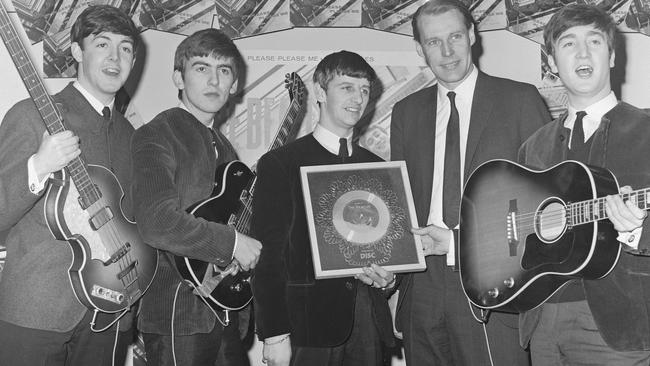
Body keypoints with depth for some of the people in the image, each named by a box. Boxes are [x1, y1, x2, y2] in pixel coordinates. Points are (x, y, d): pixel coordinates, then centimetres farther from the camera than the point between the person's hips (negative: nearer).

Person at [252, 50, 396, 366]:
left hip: (369, 323, 4)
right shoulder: (280, 164, -3)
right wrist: (274, 334, -12)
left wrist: (388, 276, -2)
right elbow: (268, 256, -7)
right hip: (308, 322, -4)